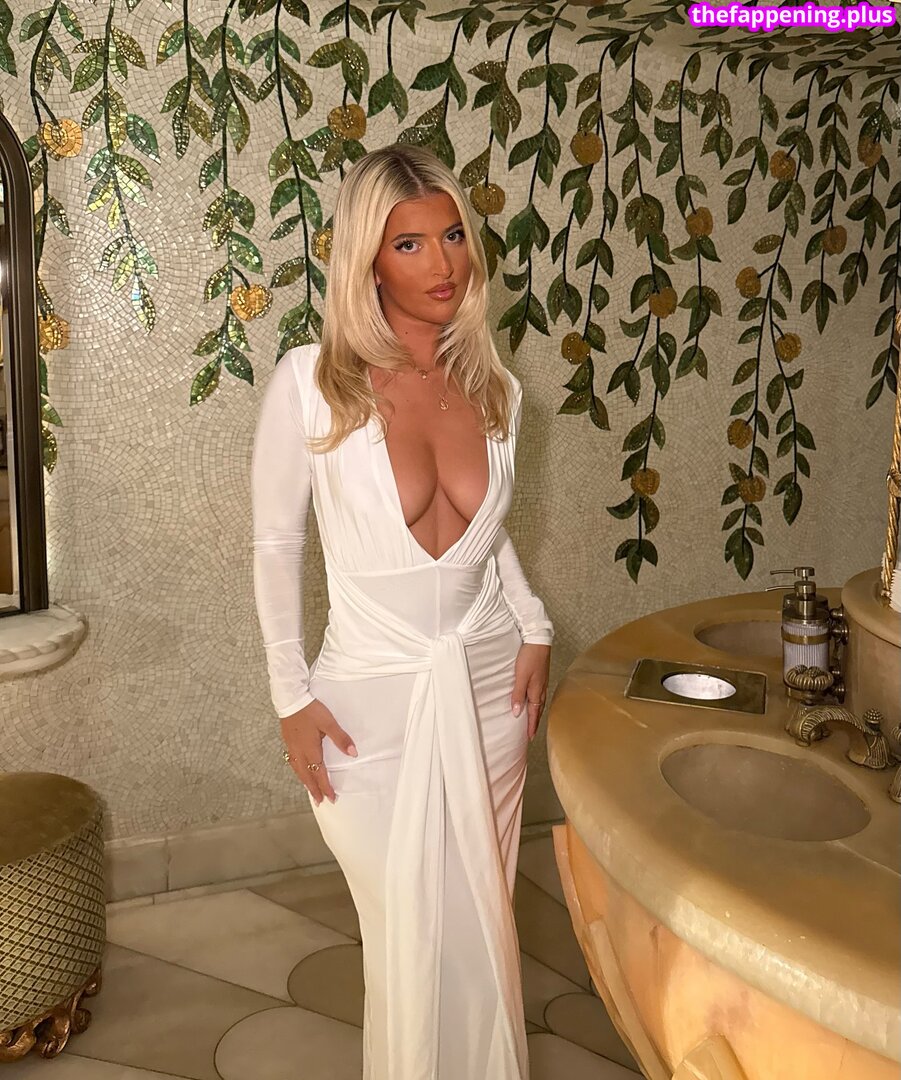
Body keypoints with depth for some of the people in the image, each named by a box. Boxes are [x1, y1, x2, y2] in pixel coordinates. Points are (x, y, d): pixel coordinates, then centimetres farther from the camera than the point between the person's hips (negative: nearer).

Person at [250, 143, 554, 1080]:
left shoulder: (495, 389, 1)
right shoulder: (310, 382, -13)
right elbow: (274, 544, -5)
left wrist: (534, 627, 4)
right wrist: (293, 695, -6)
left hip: (490, 684, 4)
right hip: (374, 695, -3)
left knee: (484, 925, 17)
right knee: (406, 936, 8)